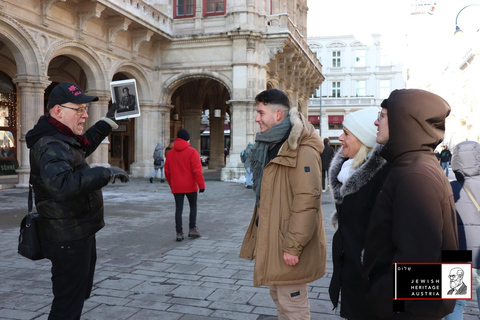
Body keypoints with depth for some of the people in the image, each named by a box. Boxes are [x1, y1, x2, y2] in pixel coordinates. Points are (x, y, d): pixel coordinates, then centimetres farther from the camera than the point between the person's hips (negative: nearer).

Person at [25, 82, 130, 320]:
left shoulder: (61, 139, 8)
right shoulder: (50, 147, -25)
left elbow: (84, 145, 32)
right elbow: (62, 185, -44)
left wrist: (108, 121, 30)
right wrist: (106, 173, -40)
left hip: (79, 234, 11)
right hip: (69, 240, -11)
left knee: (79, 294, 27)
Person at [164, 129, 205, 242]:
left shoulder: (170, 153, 6)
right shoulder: (192, 152, -9)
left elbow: (167, 171, 11)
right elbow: (197, 170, -16)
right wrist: (201, 185, -12)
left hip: (176, 187, 3)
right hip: (190, 186, -3)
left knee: (178, 209, 7)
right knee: (193, 207, 14)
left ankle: (179, 233, 5)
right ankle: (192, 229, 11)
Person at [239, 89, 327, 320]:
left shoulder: (303, 151, -19)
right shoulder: (272, 147, 12)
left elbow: (306, 202, -24)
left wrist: (293, 246, -23)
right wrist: (257, 235, 18)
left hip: (287, 246, -9)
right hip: (271, 240, 9)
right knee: (279, 297, 22)